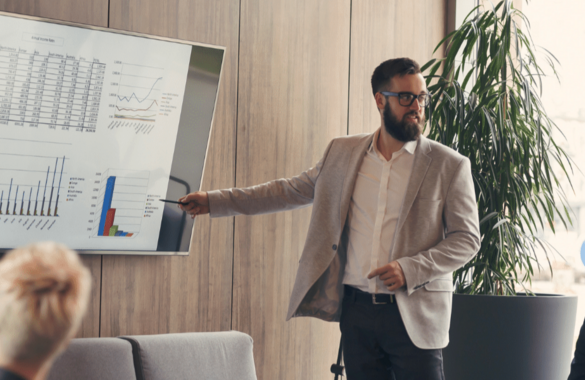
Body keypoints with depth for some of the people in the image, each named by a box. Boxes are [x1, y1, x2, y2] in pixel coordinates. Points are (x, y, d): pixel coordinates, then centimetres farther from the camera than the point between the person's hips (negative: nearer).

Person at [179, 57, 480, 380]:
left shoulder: (449, 166, -2)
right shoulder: (342, 154, 9)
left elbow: (467, 238, -1)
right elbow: (291, 190, 18)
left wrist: (410, 269, -15)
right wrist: (215, 201, 16)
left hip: (414, 315, -3)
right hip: (356, 308, 3)